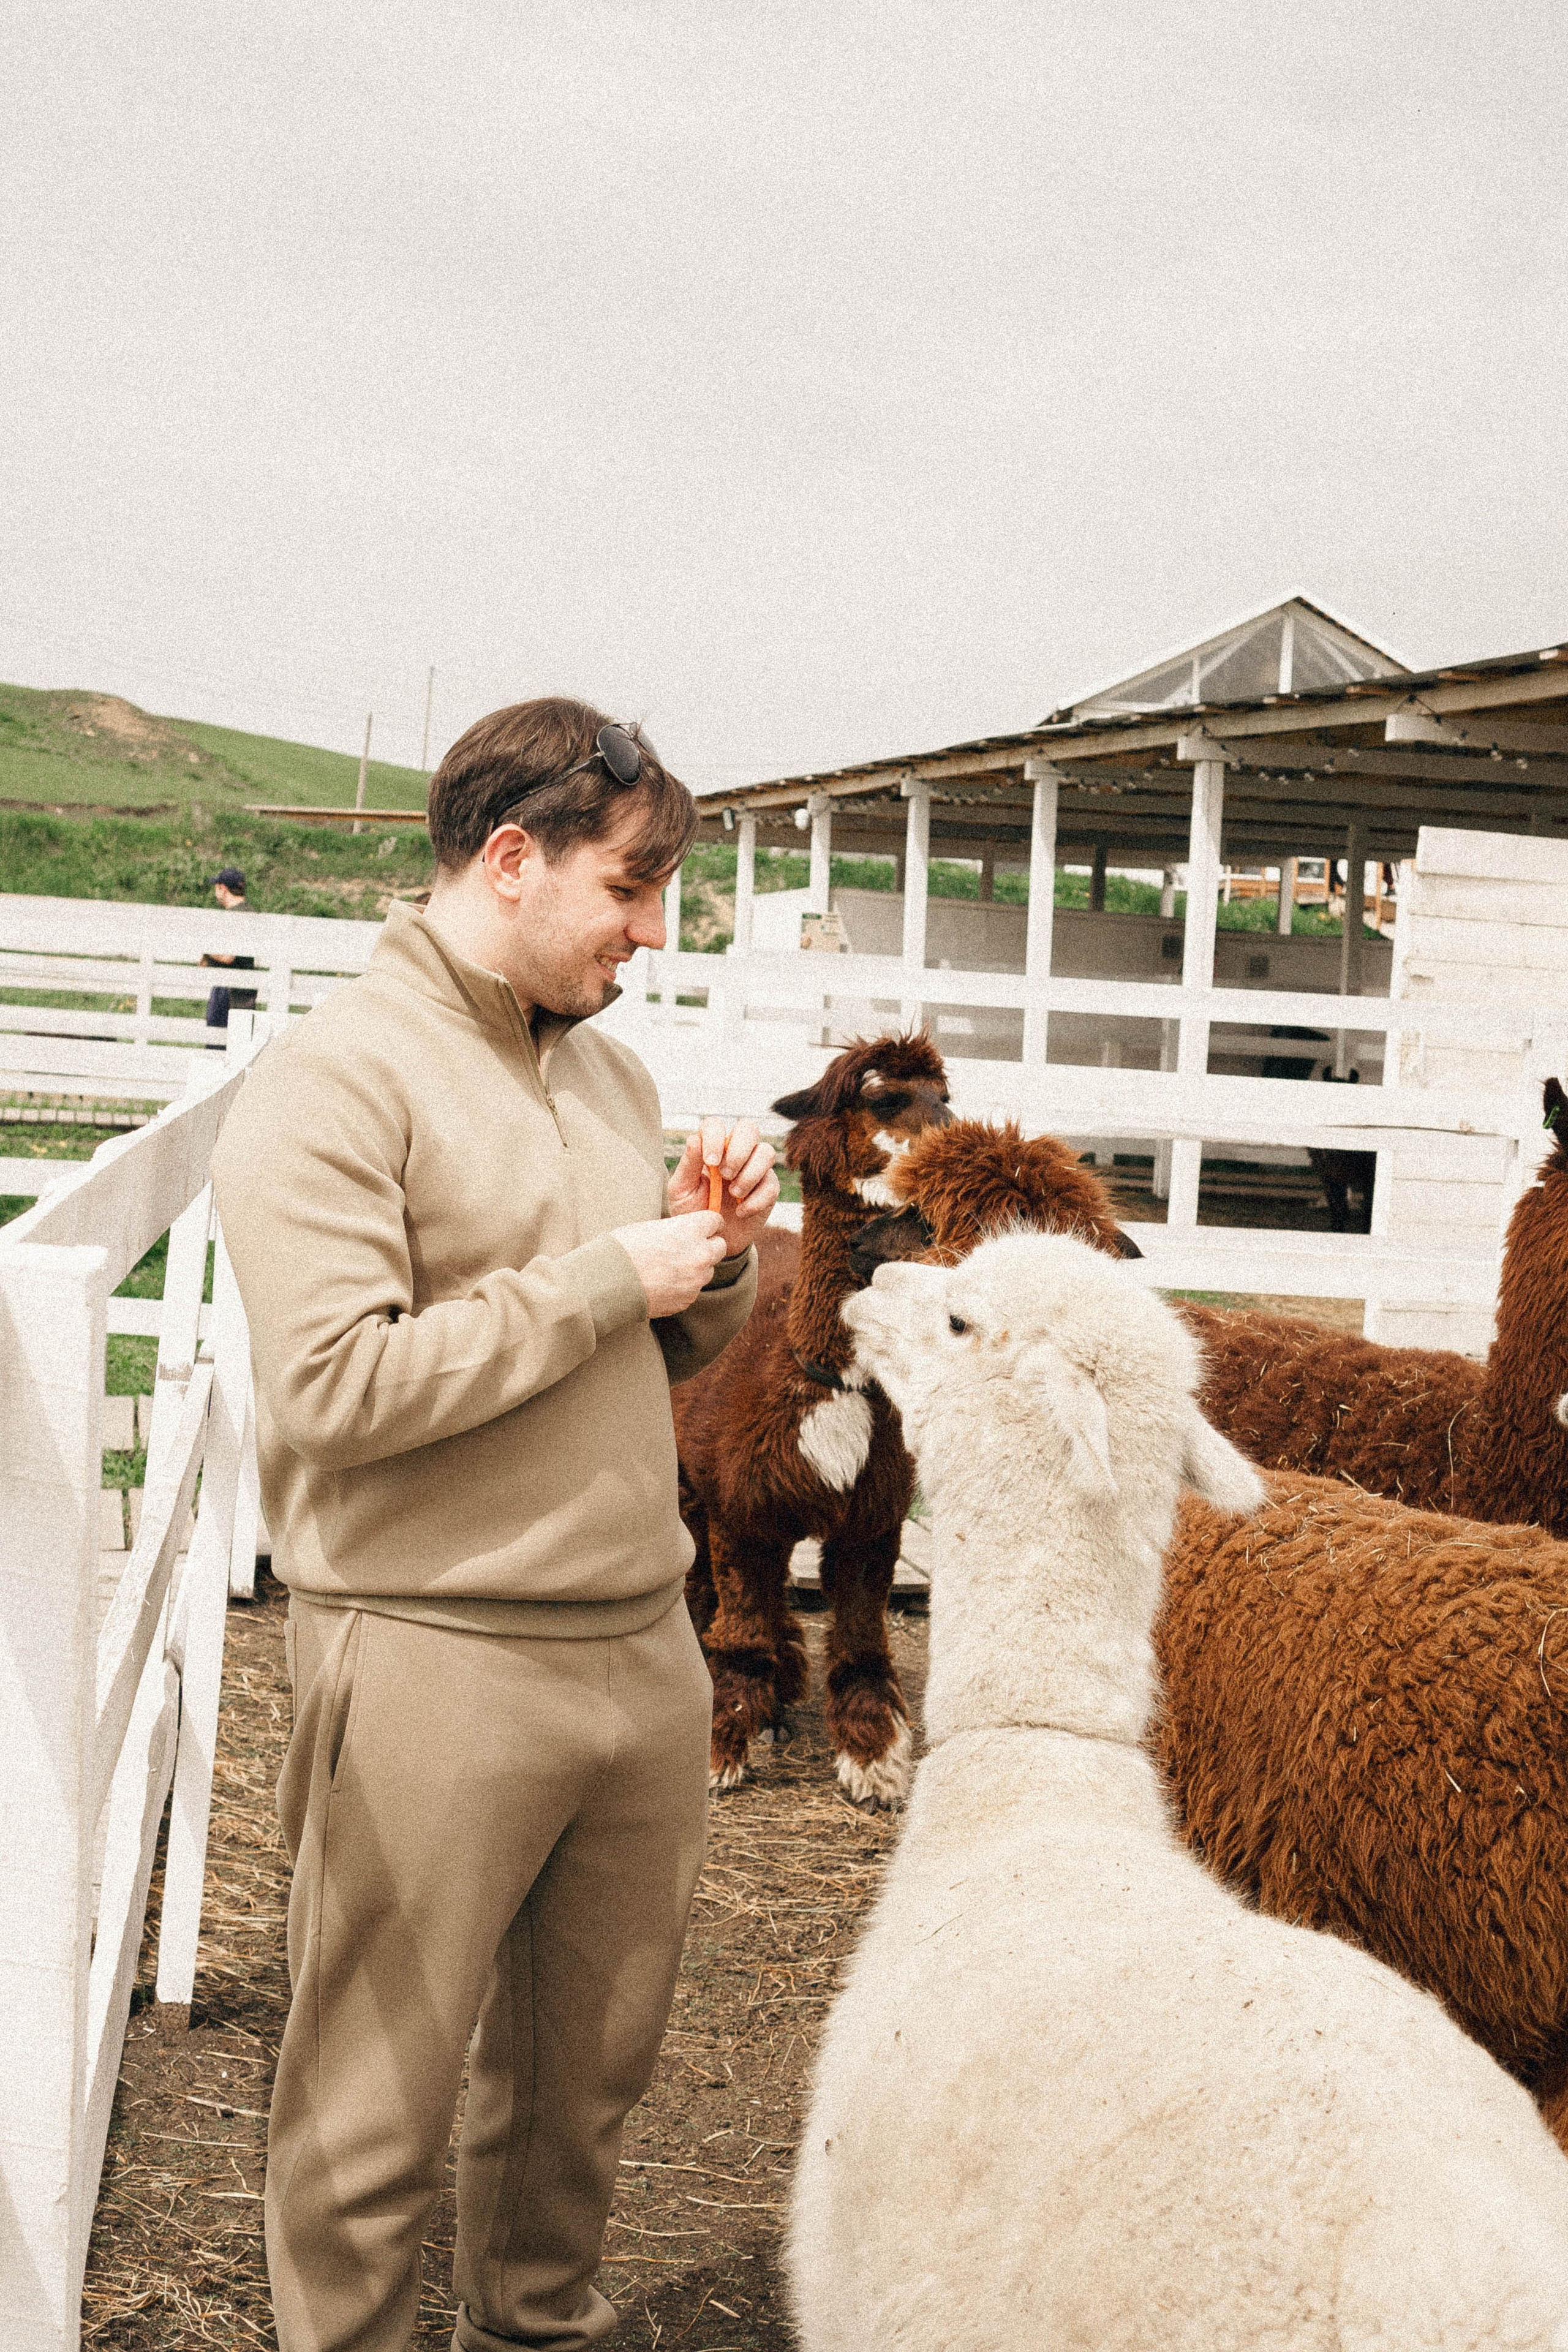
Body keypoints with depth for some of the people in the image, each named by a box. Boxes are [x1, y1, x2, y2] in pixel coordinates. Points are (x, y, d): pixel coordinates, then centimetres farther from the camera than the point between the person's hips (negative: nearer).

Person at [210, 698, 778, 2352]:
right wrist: (605, 1278, -16)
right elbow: (334, 1384, -22)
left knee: (590, 2062, 18)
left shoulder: (611, 1071, 14)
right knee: (376, 2106, 5)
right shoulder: (334, 1080, -11)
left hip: (640, 1643, 7)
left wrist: (717, 1252, -1)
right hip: (437, 1667, -7)